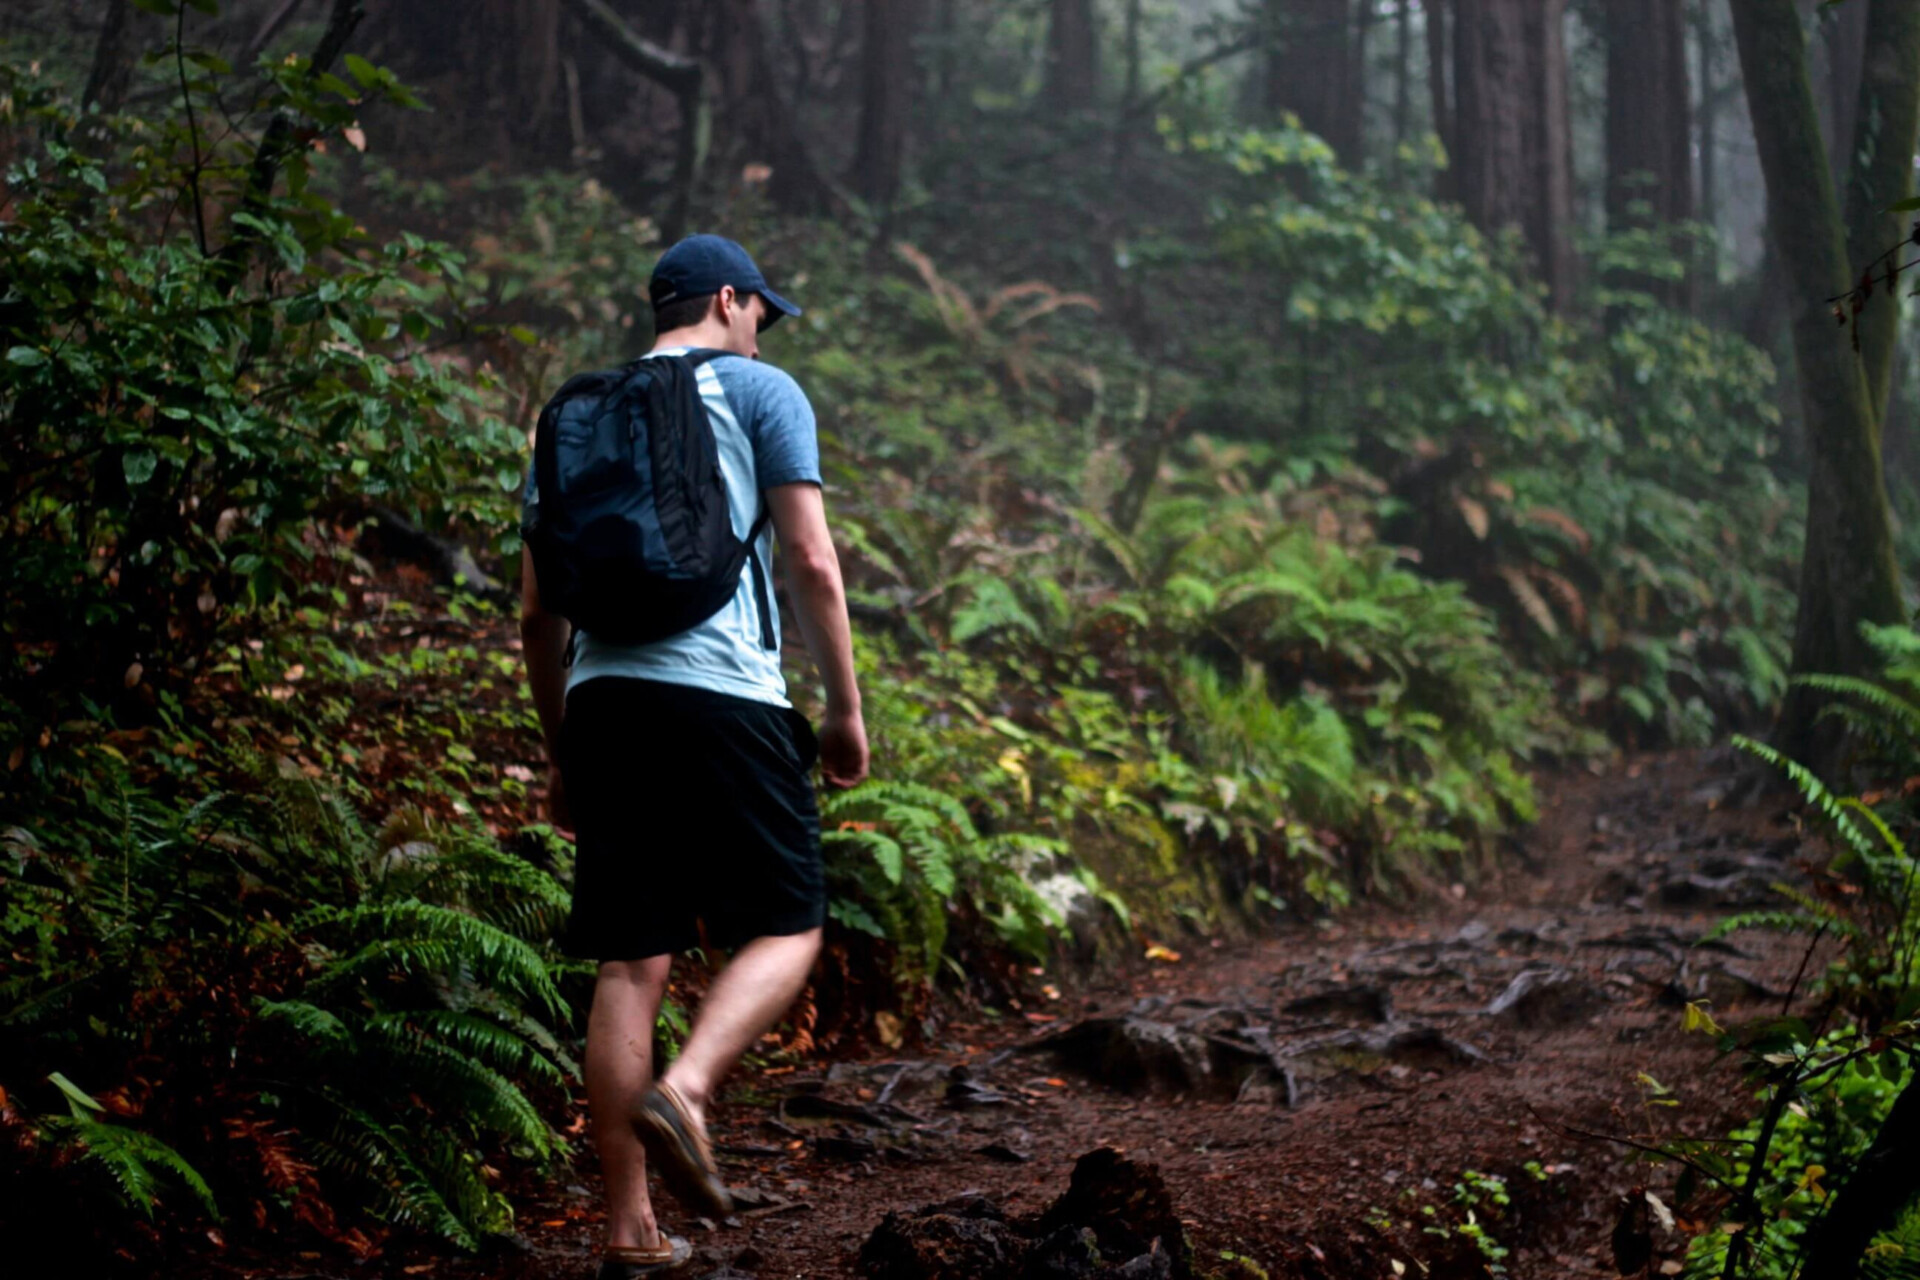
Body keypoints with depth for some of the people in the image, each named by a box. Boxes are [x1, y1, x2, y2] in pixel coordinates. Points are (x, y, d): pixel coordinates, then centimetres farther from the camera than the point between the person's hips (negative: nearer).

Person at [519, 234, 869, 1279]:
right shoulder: (759, 391, 7)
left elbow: (536, 612, 18)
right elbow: (811, 563, -2)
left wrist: (560, 752, 25)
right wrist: (846, 709, 5)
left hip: (602, 695, 5)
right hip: (721, 694, -5)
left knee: (631, 962, 6)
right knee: (787, 926, 7)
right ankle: (683, 1091, -19)